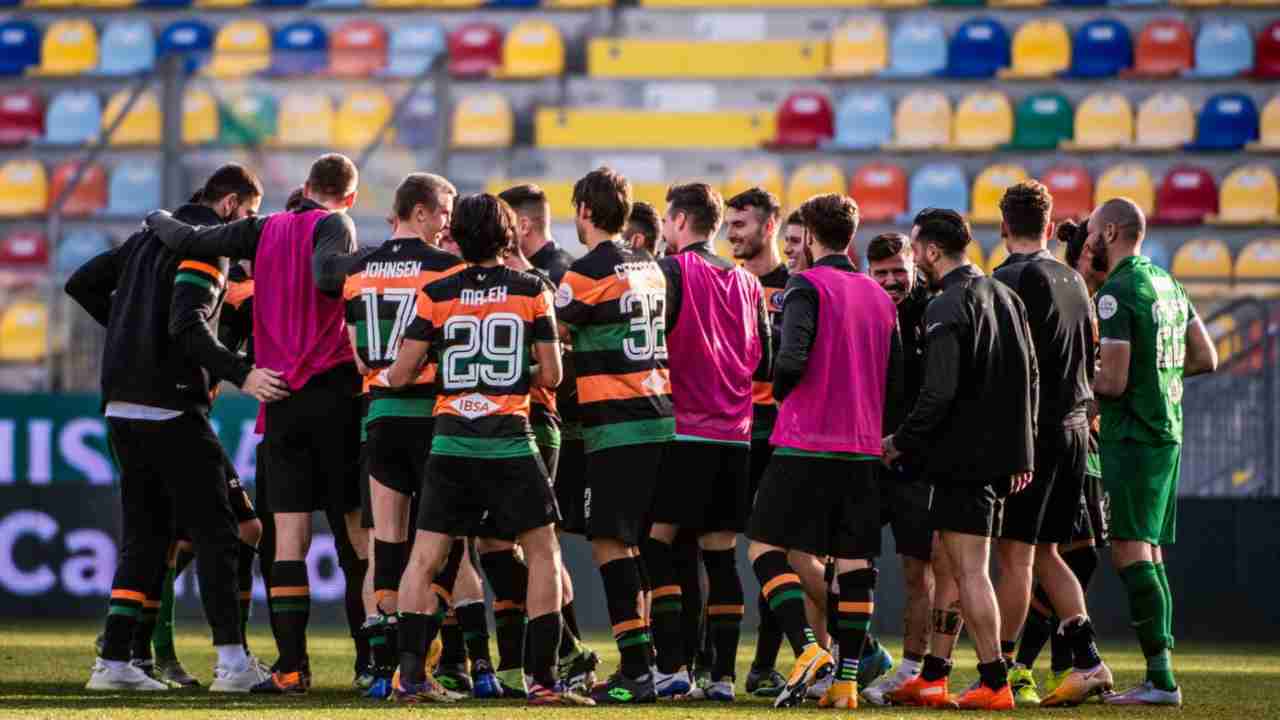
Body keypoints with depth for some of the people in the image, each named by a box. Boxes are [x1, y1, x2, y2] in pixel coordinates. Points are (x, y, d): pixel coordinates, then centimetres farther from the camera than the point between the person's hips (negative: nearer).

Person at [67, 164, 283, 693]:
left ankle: (114, 663, 6)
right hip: (170, 409, -8)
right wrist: (241, 375, -25)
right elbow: (187, 326, -21)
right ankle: (232, 662, -11)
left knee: (145, 534, 11)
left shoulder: (149, 237, 18)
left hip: (123, 408, 8)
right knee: (214, 533, -5)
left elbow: (81, 284, 21)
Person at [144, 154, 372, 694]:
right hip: (334, 392, -3)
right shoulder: (333, 225, -2)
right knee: (356, 529, 3)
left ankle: (291, 666, -4)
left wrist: (159, 220, 27)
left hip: (281, 401, 3)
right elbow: (328, 274, -23)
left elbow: (188, 242, 8)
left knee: (289, 533, 2)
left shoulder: (264, 230, 10)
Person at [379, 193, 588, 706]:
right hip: (509, 442, -1)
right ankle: (542, 679, 3)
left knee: (424, 558, 7)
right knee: (543, 553, 10)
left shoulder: (436, 295, 1)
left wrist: (385, 374, 24)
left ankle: (409, 673, -3)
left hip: (451, 443, 1)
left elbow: (399, 375, 1)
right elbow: (552, 376, 1)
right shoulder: (532, 291, -1)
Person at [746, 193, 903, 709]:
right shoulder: (879, 297, 13)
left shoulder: (808, 287, -8)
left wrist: (779, 390, 0)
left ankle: (807, 648, -15)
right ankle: (847, 677, 4)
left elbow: (792, 359, -21)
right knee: (854, 560, 6)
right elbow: (897, 381, 13)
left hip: (805, 442, -6)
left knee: (765, 546, 1)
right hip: (862, 449, 6)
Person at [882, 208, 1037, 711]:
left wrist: (901, 443, -9)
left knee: (968, 571, -5)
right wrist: (1021, 452, 21)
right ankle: (933, 678, 19)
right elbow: (1030, 378, 17)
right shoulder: (1004, 296, 13)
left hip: (962, 454, -9)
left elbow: (939, 392, -21)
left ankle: (995, 682, -6)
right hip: (1002, 455, 9)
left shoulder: (947, 308, -14)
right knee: (944, 564, 16)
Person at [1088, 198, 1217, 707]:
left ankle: (1161, 678, -17)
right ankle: (1159, 677, 12)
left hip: (1132, 435, -9)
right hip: (1167, 432, 9)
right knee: (1150, 554, 12)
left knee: (1130, 552, -11)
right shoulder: (1168, 285, 13)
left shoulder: (1116, 293, -14)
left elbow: (1113, 382, -18)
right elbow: (1206, 359, 18)